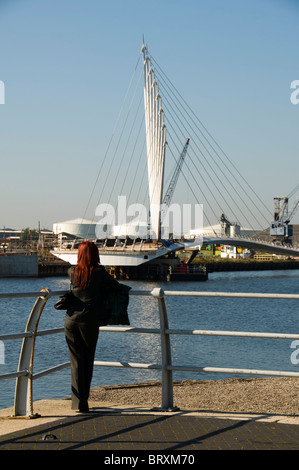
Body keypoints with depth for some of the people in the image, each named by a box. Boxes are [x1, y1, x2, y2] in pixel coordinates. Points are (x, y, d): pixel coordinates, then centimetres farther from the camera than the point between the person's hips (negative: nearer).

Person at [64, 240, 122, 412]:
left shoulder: (72, 272, 2)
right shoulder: (100, 273, -7)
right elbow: (117, 287, 1)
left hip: (71, 319, 2)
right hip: (89, 321, -2)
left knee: (76, 361, 5)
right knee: (88, 360, 14)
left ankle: (79, 403, -2)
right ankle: (83, 400, 22)